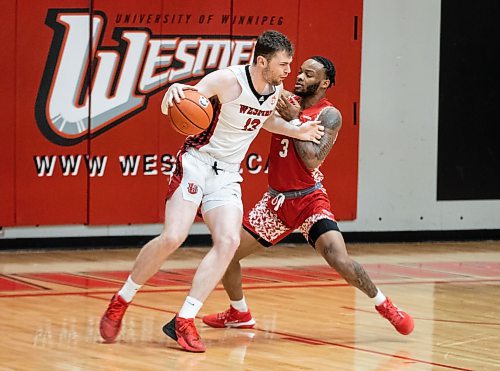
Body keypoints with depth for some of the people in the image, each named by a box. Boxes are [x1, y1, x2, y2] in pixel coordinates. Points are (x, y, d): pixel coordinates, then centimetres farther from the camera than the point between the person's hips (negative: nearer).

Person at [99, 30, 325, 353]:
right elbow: (181, 103, -22)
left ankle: (184, 321, -13)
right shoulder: (228, 80, -17)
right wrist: (175, 92, -45)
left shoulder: (276, 89, 5)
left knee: (229, 242, -16)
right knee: (173, 237, -19)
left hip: (228, 175, 6)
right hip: (198, 160, -6)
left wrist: (296, 132, 15)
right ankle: (120, 302, 1)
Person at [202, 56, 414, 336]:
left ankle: (384, 305, -1)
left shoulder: (329, 115, -11)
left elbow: (312, 160, -23)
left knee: (340, 260, -24)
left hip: (308, 200, -6)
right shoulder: (286, 101, 5)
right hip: (276, 200, 6)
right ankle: (239, 313, 26)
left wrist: (294, 120, -21)